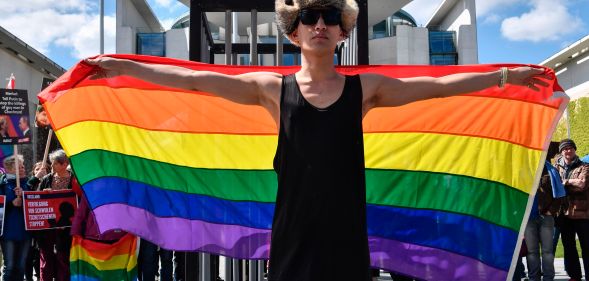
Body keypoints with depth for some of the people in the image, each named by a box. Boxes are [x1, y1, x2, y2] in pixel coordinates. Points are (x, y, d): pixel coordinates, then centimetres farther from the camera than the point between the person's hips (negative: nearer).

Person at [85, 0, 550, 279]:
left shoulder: (365, 88, 5)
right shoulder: (272, 89, 2)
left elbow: (439, 86, 7)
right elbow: (193, 79, 0)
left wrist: (506, 76, 8)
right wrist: (124, 67, -1)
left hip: (346, 233, 1)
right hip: (293, 235, 0)